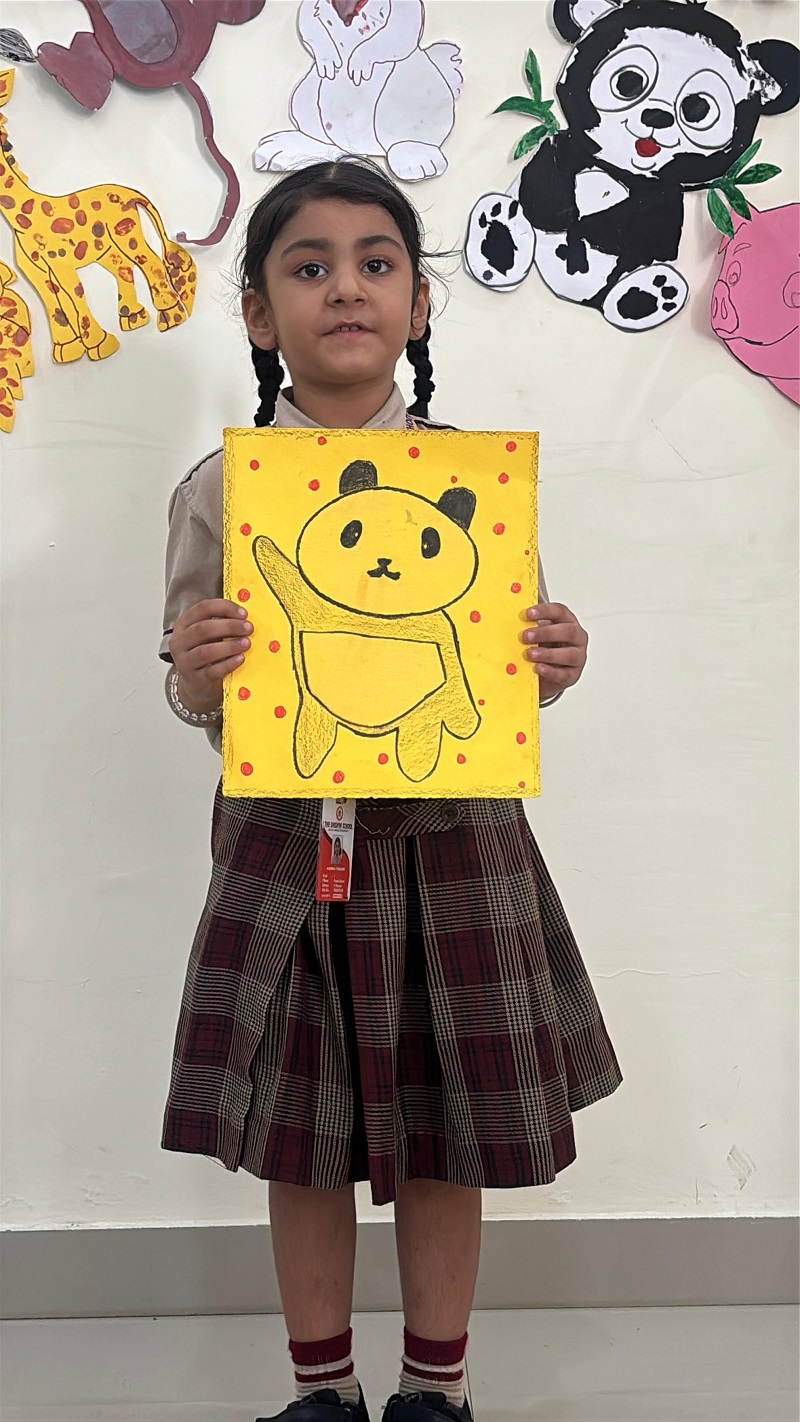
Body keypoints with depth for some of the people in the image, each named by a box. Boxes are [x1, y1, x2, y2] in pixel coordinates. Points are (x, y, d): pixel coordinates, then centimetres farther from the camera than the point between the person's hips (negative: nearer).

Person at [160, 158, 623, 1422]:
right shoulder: (219, 491, 0)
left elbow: (517, 652, 8)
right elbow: (193, 691, 5)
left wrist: (555, 665, -13)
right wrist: (194, 676, -17)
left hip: (452, 839, 1)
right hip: (286, 842, 0)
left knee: (447, 1137, 11)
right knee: (301, 1140, 10)